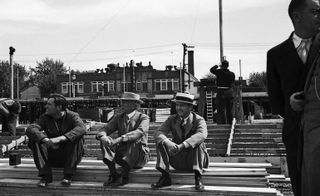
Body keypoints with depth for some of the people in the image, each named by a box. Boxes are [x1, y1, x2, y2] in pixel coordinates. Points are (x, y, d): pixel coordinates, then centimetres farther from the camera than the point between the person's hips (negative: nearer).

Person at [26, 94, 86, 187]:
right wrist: (46, 140, -36)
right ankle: (45, 175, -18)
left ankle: (68, 175, -23)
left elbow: (81, 129, -30)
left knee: (78, 138, -29)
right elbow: (30, 129, -17)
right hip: (51, 158, 2)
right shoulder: (45, 118, 0)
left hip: (69, 157, -2)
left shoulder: (72, 116, -7)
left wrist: (60, 139, -42)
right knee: (34, 140, -18)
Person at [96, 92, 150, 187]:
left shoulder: (143, 118, -6)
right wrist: (102, 136, -28)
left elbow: (139, 132, -27)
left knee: (135, 142, -35)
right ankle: (113, 175, -27)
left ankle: (124, 176, -31)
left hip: (139, 155, -5)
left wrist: (120, 139, -40)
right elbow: (105, 129, -2)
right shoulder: (118, 117, 10)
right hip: (121, 155, 5)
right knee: (105, 140, -17)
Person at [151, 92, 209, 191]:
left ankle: (198, 178, -30)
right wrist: (168, 143, -38)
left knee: (198, 143, -31)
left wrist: (182, 145, -47)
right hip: (177, 161, 3)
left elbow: (202, 135, -34)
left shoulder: (199, 120, -11)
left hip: (194, 160, -3)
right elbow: (158, 133, -15)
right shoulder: (172, 119, 0)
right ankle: (165, 177, -20)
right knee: (160, 141, -17)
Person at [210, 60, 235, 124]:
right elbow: (233, 83, 7)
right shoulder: (232, 74, 0)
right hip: (230, 92, 4)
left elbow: (211, 70, 9)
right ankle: (230, 124, 22)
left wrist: (217, 66, 22)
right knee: (229, 110, 14)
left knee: (221, 110, 1)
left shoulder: (219, 72, -9)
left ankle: (222, 124, -3)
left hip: (221, 92, -4)